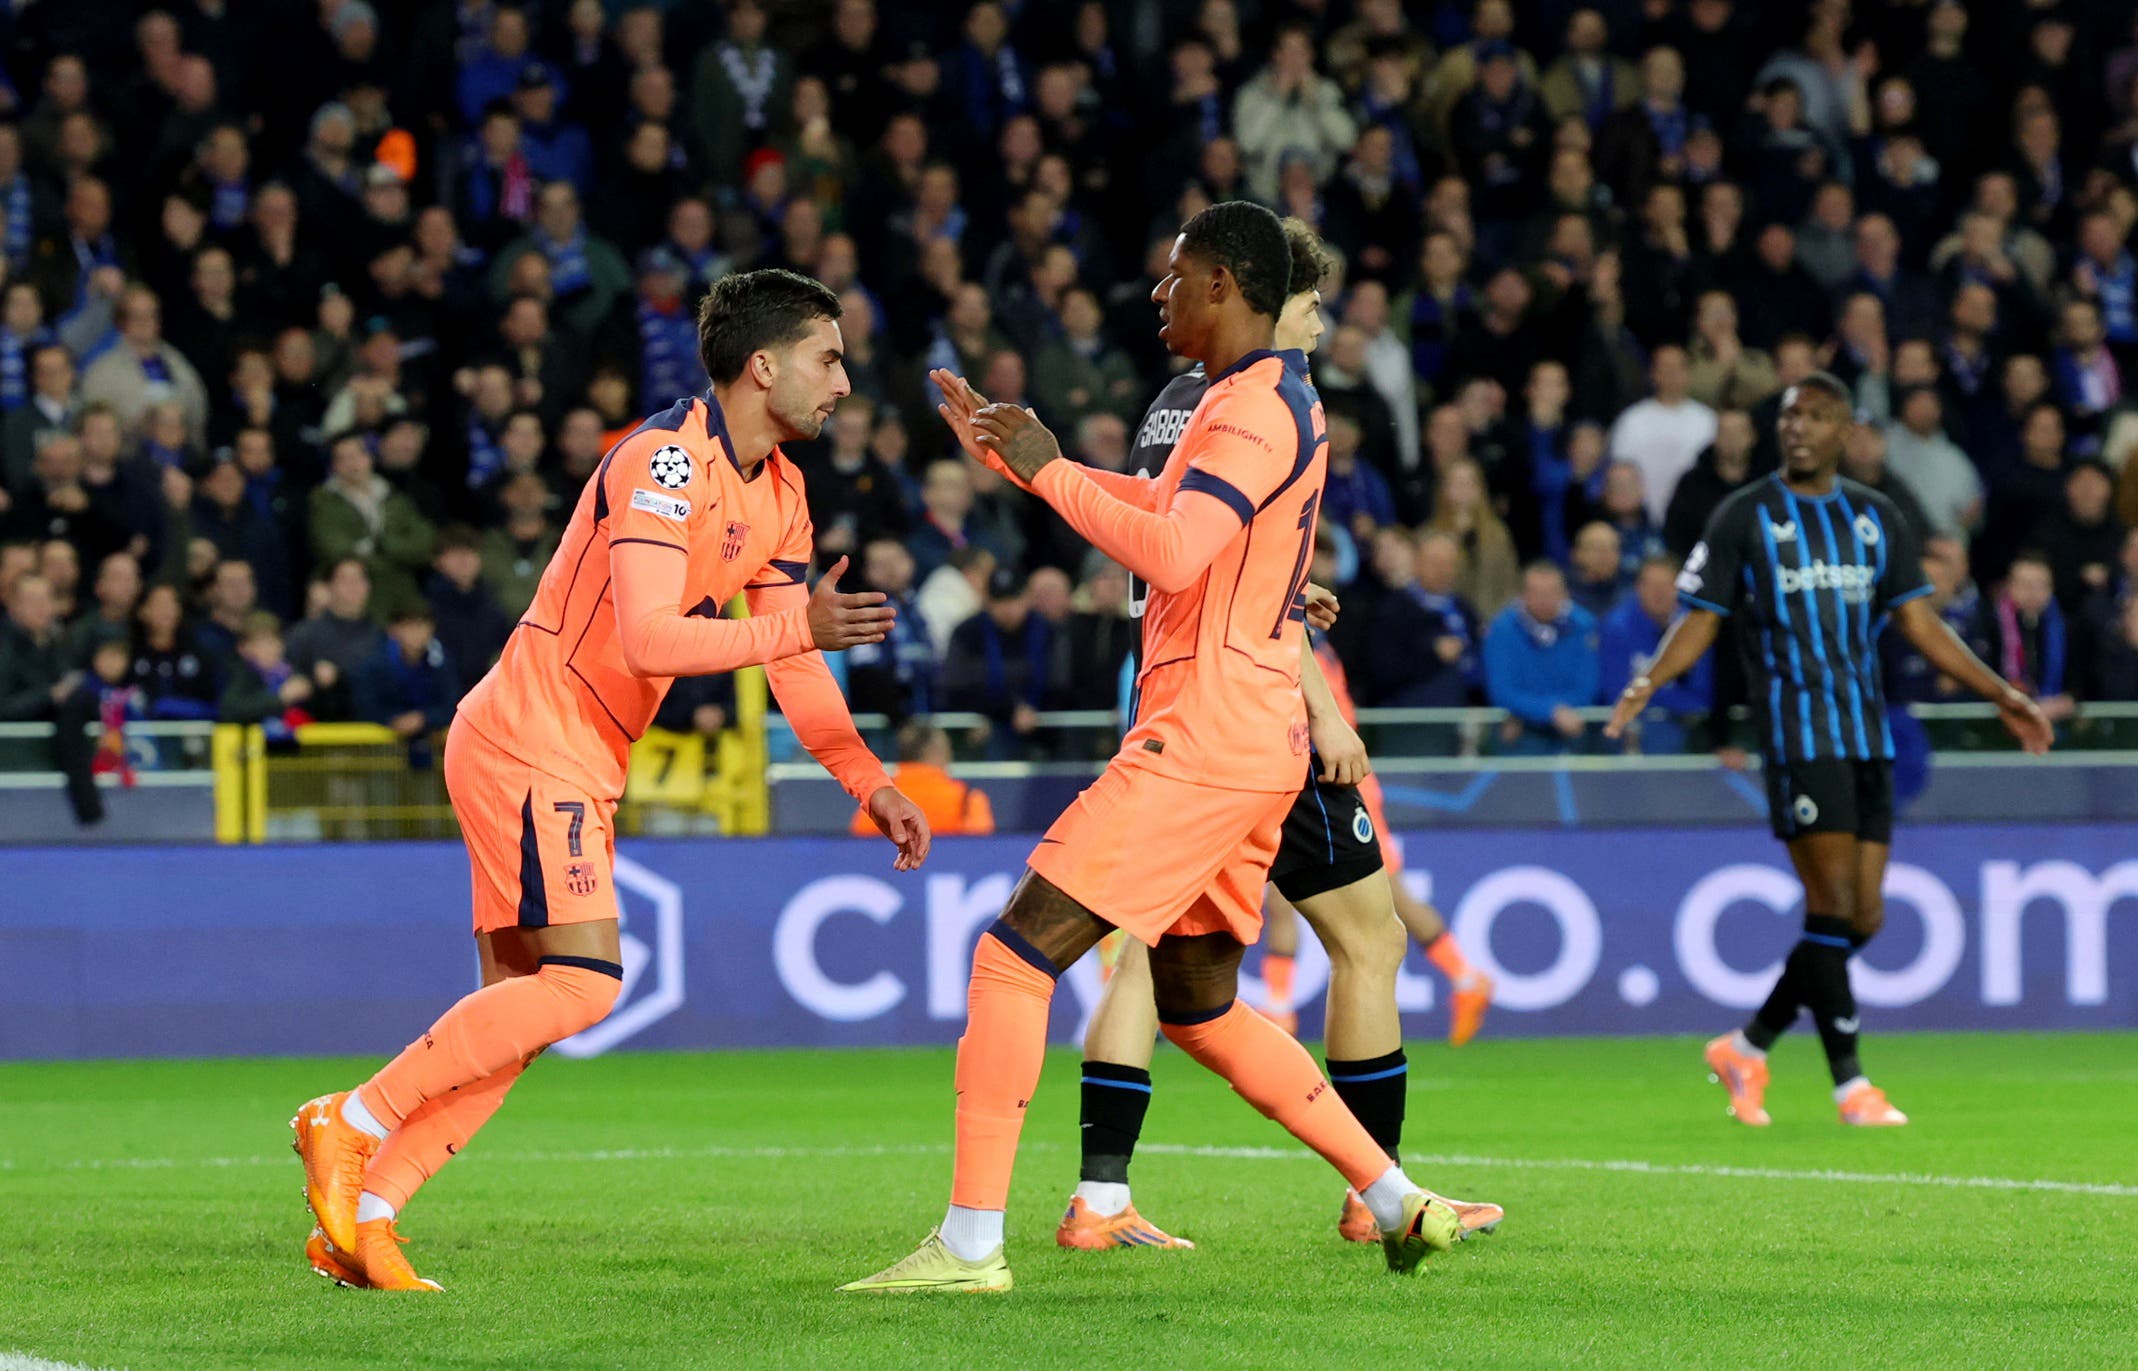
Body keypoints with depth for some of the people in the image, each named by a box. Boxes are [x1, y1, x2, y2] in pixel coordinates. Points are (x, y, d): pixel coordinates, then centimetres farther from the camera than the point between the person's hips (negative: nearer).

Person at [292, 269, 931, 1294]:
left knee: (521, 1007, 5)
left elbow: (794, 658, 16)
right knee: (581, 981, -18)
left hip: (574, 764, 10)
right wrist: (797, 626, -29)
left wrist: (869, 784, 9)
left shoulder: (777, 494, 12)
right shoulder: (667, 462, -18)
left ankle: (361, 1217, 4)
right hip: (529, 740, -10)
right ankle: (349, 1122, -11)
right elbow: (648, 639, -27)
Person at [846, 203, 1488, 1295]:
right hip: (1254, 746, 10)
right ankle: (1397, 1203, 18)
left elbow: (1173, 554, -28)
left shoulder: (1253, 408, -14)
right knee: (1200, 1010, 19)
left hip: (1203, 742, -10)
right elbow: (1164, 507, 31)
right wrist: (1008, 450, 28)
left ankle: (970, 1243, -15)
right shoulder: (1279, 398, 17)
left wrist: (1046, 471, -17)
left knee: (1012, 957, -11)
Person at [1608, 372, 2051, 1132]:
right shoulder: (1744, 518, 2)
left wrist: (2000, 693, 10)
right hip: (1797, 731, -5)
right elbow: (1699, 623, 0)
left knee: (1861, 918, 2)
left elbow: (1921, 626, 17)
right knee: (1833, 907, -11)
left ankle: (1747, 1047, 16)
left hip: (1868, 737, 5)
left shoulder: (1877, 519, 14)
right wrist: (1648, 683, -18)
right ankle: (1849, 1082, -5)